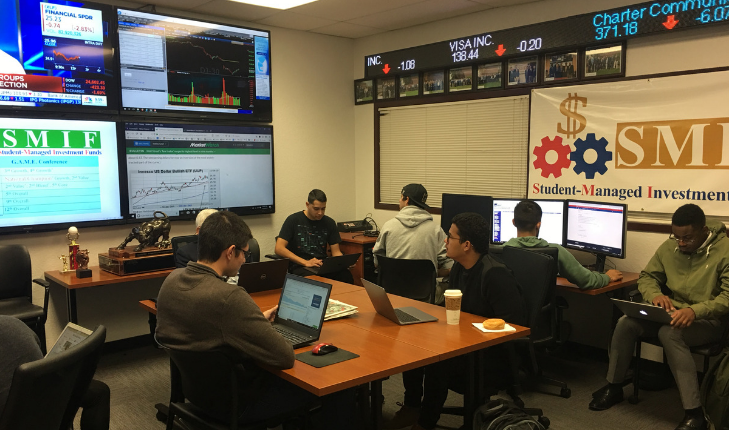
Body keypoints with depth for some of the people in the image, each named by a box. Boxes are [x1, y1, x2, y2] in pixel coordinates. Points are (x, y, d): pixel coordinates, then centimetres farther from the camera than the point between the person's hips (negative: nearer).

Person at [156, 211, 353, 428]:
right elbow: (285, 357, -29)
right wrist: (263, 328, -9)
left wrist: (258, 320, 8)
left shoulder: (171, 280, -8)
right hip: (232, 404, -8)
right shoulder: (229, 298, -34)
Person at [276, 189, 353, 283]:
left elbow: (336, 252, 13)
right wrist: (306, 262, -18)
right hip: (299, 266, -4)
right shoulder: (293, 220, 0)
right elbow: (279, 248, -8)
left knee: (346, 275, -28)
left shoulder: (329, 223, 12)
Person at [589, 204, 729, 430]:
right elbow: (647, 276, 10)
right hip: (673, 312, 5)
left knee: (669, 333, -37)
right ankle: (613, 386, -1)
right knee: (626, 323, -21)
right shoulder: (669, 246, 3)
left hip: (707, 319, -5)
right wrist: (655, 295, -14)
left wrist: (695, 311, -37)